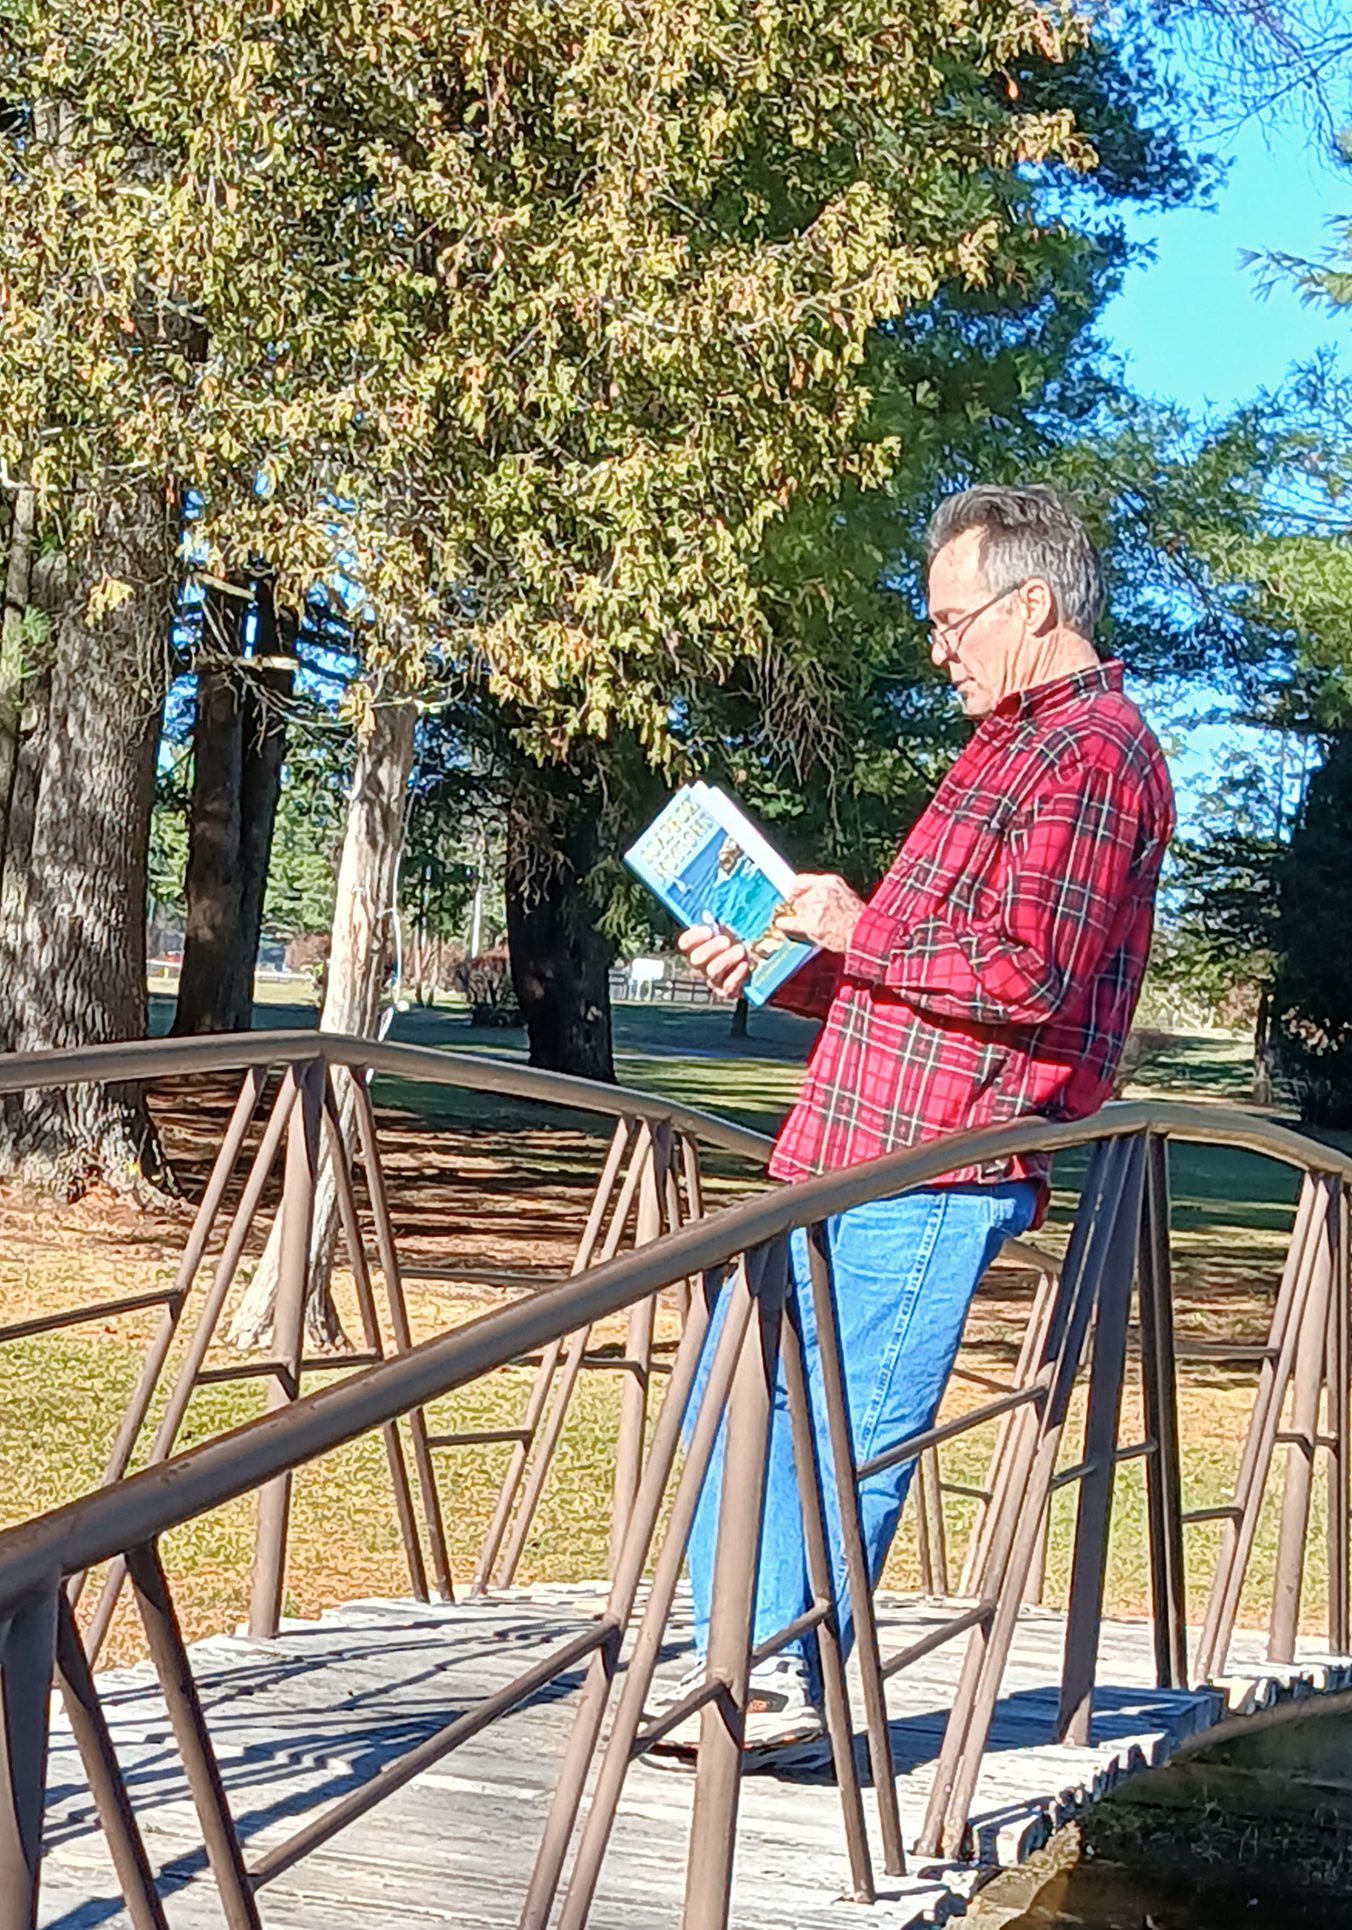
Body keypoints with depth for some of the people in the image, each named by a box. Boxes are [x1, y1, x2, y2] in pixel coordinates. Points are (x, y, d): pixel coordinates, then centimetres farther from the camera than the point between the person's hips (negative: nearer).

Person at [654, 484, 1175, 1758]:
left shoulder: (1092, 753, -10)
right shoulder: (1010, 746, 23)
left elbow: (1028, 973, -21)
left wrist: (862, 933, -11)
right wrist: (779, 968, 16)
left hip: (944, 1166, -10)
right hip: (854, 1143, 10)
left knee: (858, 1425, -4)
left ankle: (785, 1682, 6)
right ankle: (749, 1658, 16)